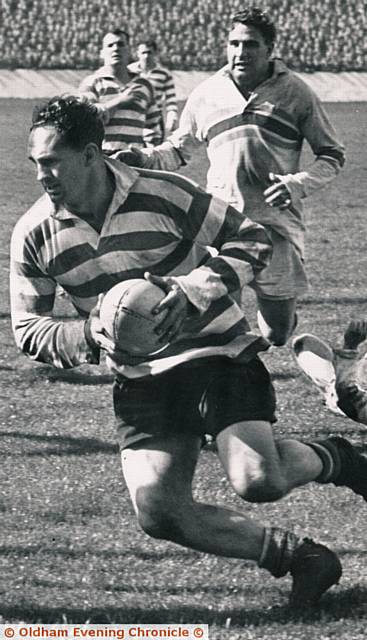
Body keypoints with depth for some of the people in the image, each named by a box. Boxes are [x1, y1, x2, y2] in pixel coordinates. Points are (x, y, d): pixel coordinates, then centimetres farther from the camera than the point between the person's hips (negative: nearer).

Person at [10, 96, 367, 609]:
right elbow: (28, 329, 2)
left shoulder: (164, 195, -16)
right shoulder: (33, 235, -6)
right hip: (140, 379, 4)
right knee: (157, 513, -13)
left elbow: (252, 240, -8)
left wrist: (194, 289, -24)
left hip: (218, 352, -4)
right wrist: (89, 335, -19)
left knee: (258, 482, -23)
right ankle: (295, 556, 4)